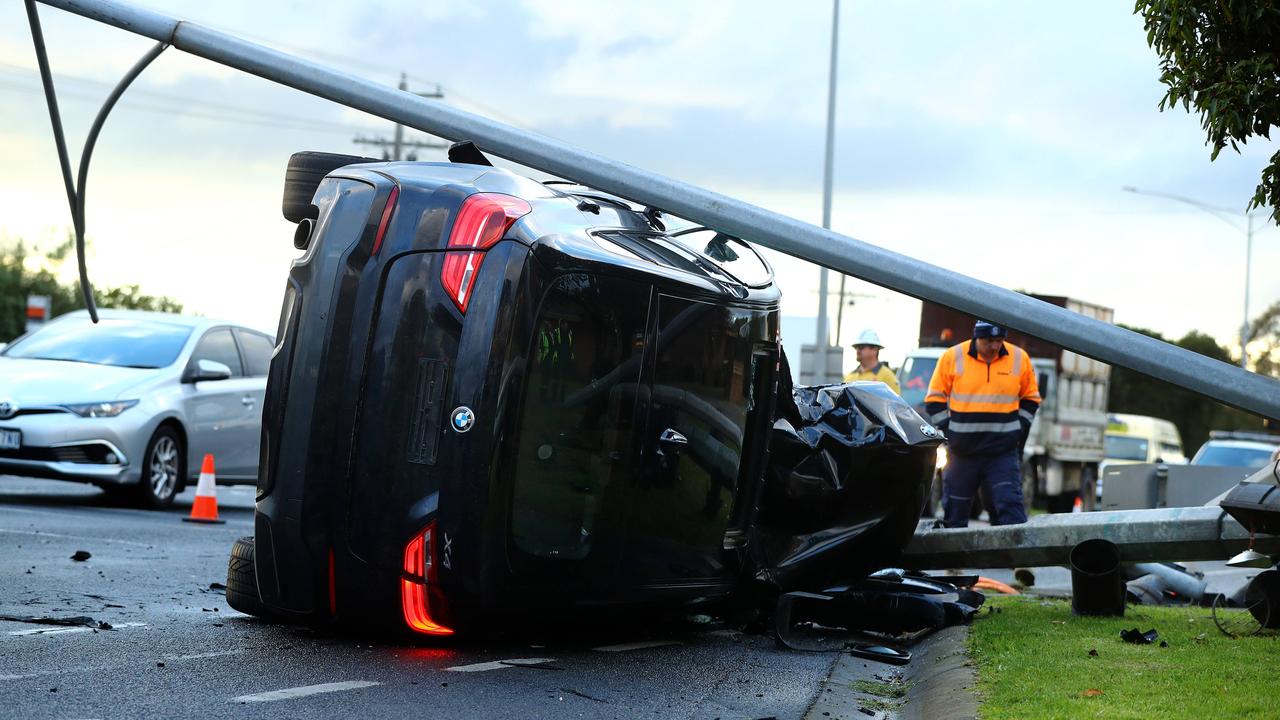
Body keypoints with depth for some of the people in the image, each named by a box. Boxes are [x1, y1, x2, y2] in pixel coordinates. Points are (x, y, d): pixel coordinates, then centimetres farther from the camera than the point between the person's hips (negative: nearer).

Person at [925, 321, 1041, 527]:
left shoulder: (1020, 358, 2)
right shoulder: (953, 357, -2)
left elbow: (1030, 399, 16)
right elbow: (935, 399, 6)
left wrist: (1020, 431, 6)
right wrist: (948, 432, -2)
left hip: (1003, 451, 0)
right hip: (961, 452, 0)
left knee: (1010, 504, -13)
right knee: (955, 511, 8)